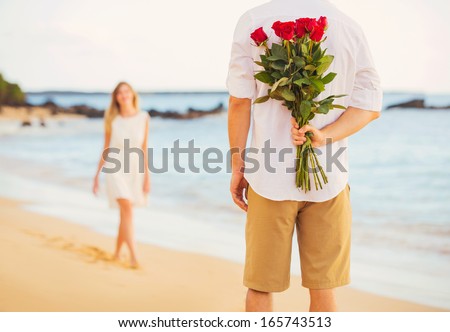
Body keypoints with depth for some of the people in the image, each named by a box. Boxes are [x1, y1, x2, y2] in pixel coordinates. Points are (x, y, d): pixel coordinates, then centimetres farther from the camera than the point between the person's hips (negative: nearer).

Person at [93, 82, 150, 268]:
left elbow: (144, 148, 4)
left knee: (125, 213, 11)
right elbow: (106, 148, 7)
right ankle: (134, 256, -24)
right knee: (127, 209, -20)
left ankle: (117, 253, 29)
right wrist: (97, 174, 8)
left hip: (134, 169, 3)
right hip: (115, 167, -2)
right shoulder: (112, 119, 0)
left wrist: (147, 176, 2)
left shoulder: (143, 117, 1)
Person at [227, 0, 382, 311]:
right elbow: (370, 105, 3)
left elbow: (240, 101, -4)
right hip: (329, 177, 2)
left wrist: (237, 166, 2)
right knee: (323, 288, 9)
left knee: (260, 288, 8)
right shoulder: (349, 27, 5)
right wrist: (323, 136, -9)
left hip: (271, 175, -2)